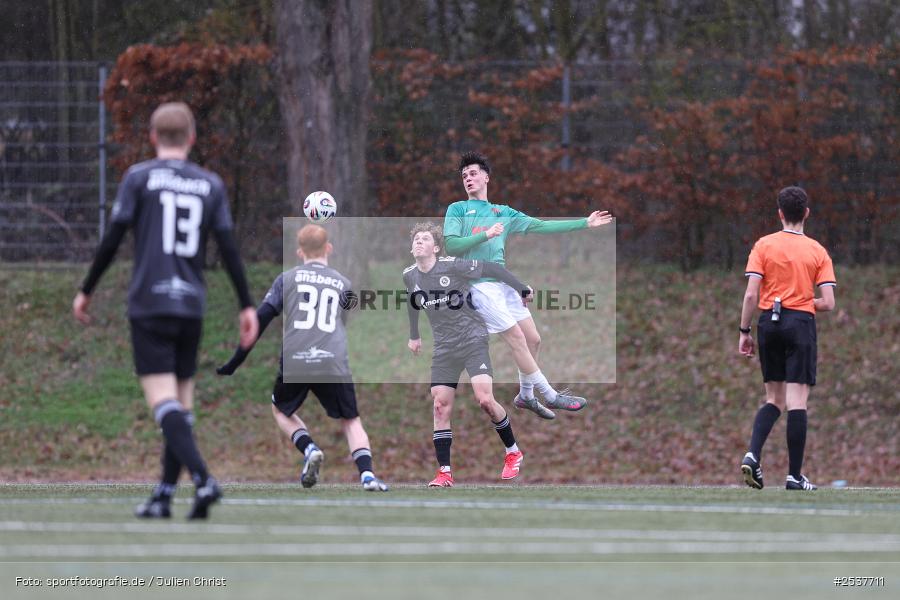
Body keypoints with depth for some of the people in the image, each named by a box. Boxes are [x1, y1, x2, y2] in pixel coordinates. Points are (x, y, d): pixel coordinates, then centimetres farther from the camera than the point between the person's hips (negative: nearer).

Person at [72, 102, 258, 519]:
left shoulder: (139, 178, 1)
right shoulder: (210, 185, 10)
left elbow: (112, 240, -2)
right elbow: (229, 249, 6)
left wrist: (86, 292, 8)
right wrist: (247, 306, 9)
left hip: (149, 304, -4)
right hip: (192, 307, 4)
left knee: (162, 399, -11)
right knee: (181, 400, 12)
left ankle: (202, 479, -30)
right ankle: (164, 497, 13)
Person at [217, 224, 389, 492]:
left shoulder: (287, 279, 11)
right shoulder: (343, 284, 16)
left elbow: (260, 321, 5)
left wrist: (234, 363, 9)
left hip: (294, 362, -1)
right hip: (333, 363, 1)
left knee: (281, 410, 25)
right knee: (350, 420, 15)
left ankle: (309, 449, -2)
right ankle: (367, 473, -8)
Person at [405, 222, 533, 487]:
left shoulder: (452, 266, -17)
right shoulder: (409, 276, 2)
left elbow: (492, 269, -10)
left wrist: (521, 289, -7)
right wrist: (414, 336, 30)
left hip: (472, 339, -5)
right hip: (444, 346, 5)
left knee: (484, 399, -17)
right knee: (440, 406, -5)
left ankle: (513, 452, 5)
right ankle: (444, 473, -2)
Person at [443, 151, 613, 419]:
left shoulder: (503, 213, 17)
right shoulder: (458, 209, 4)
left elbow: (541, 226, 14)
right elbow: (451, 245, -8)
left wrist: (585, 223, 10)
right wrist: (486, 234, -16)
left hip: (504, 283, 6)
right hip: (480, 284, -6)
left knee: (533, 339, 4)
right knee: (517, 339, -8)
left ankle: (525, 396, 22)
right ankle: (550, 396, -1)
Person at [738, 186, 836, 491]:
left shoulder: (763, 245, 2)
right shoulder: (818, 251, 2)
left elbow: (751, 294, -5)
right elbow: (827, 303, -3)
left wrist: (744, 332, 2)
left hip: (769, 323, 2)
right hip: (801, 324, -2)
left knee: (774, 400, 14)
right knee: (797, 401, -2)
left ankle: (752, 454, -7)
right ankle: (794, 475, -4)